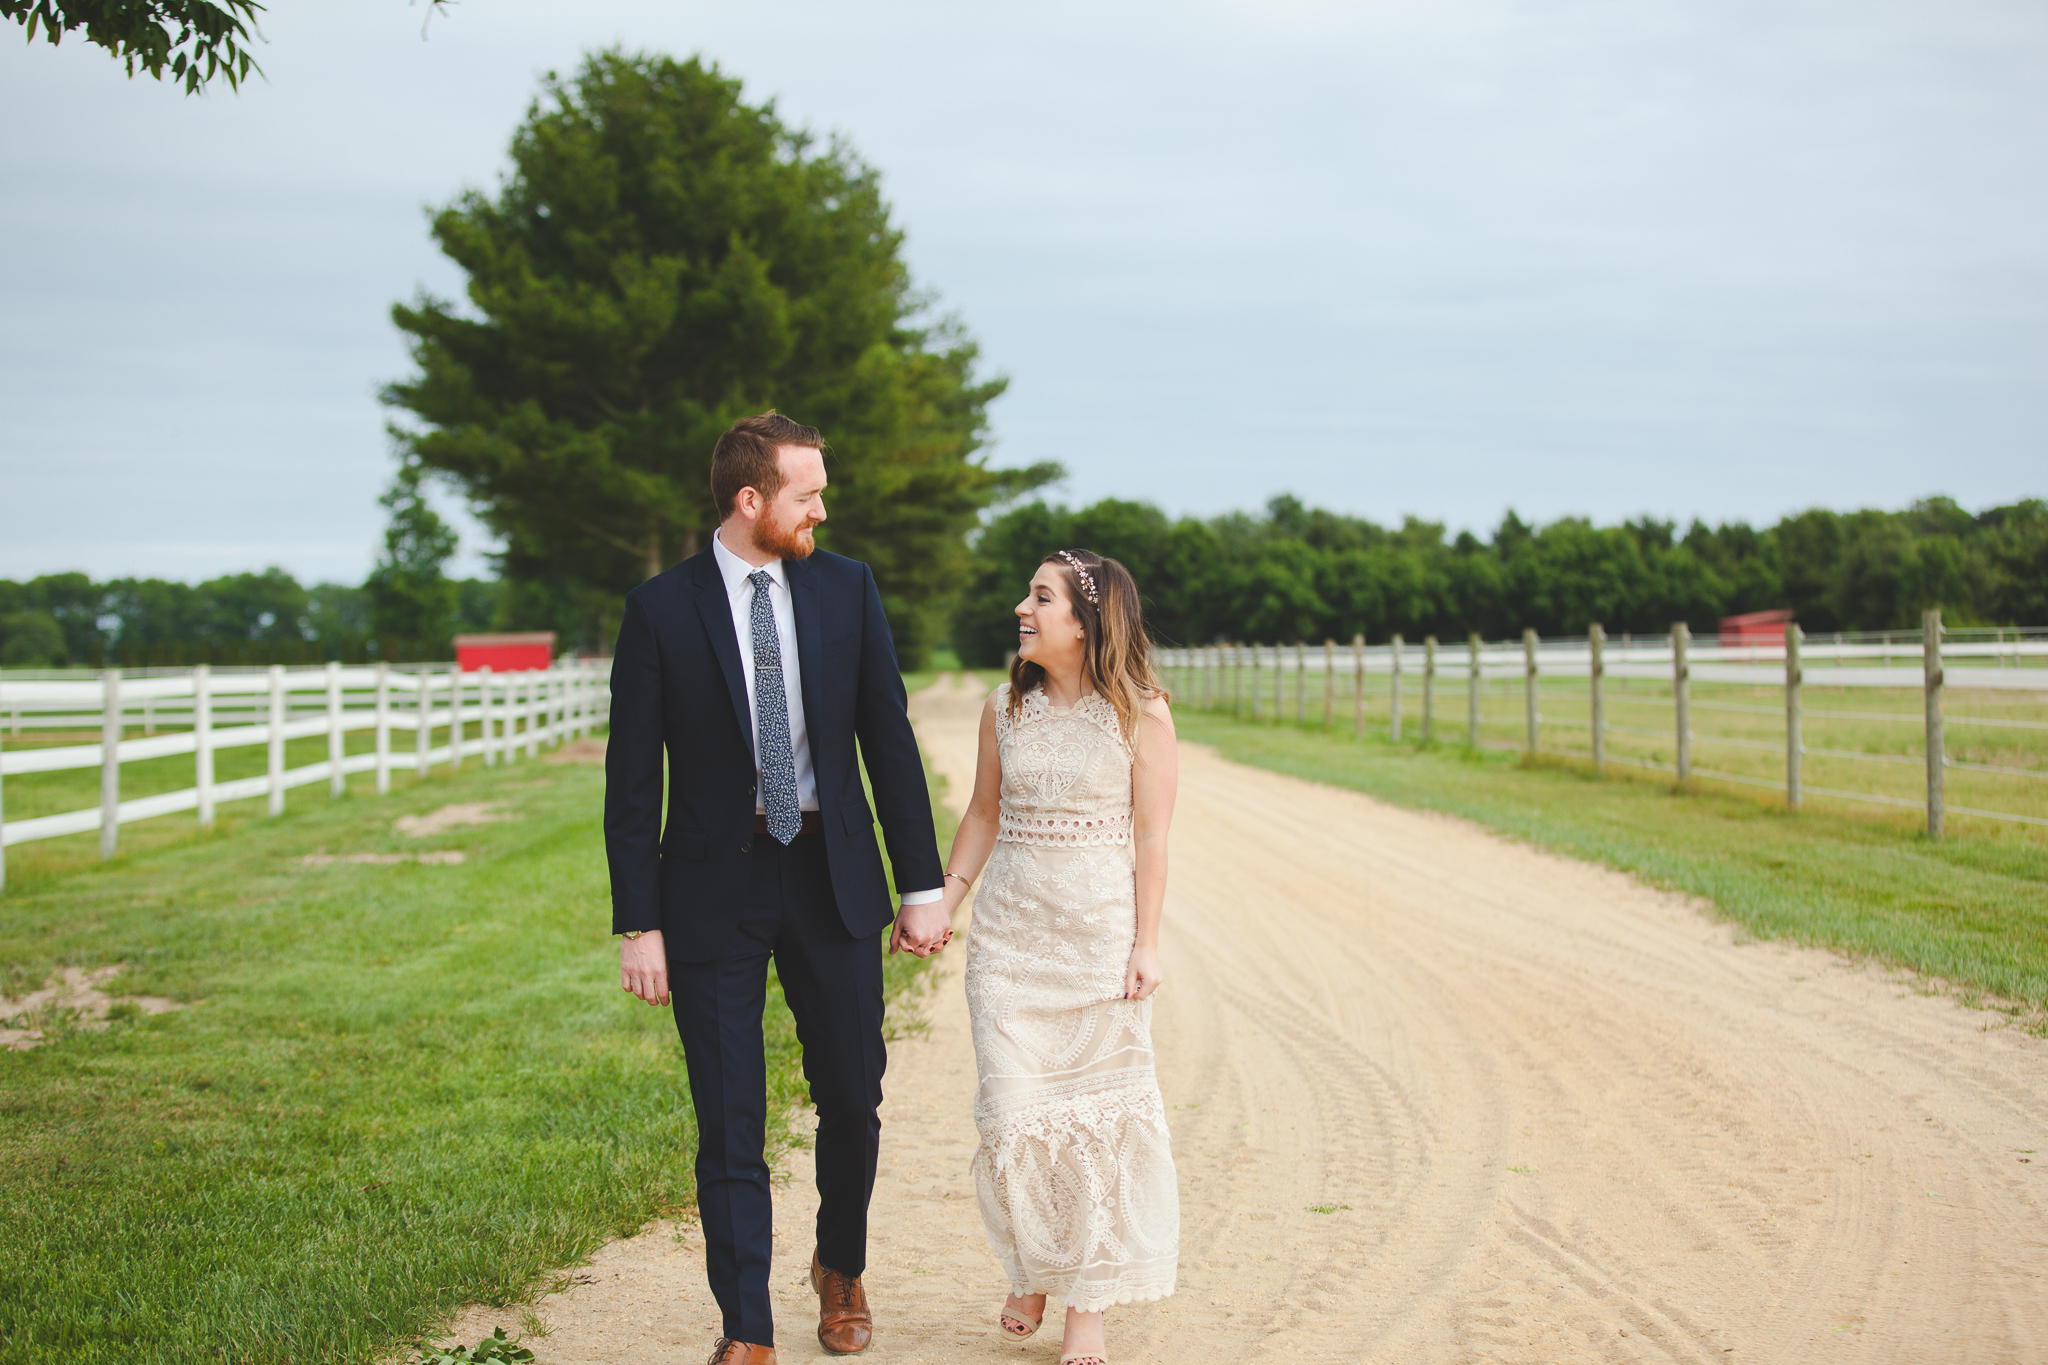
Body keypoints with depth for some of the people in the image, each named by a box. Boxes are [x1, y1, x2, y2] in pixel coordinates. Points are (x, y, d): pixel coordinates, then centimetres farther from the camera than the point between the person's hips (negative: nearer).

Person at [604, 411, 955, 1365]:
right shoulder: (661, 609, -6)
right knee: (729, 1128, 1)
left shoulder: (846, 589, 2)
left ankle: (841, 1269, 37)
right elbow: (631, 778, -4)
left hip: (832, 885, 3)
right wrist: (639, 925, -8)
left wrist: (923, 885, 2)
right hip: (714, 893, -2)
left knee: (853, 1101, 11)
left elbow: (890, 740, 5)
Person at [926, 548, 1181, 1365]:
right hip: (1010, 931, 3)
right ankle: (1031, 1274, 23)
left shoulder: (1140, 713, -5)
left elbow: (1151, 836, -5)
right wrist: (941, 903, 7)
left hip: (1101, 932, -3)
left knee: (1096, 1112, 1)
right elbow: (984, 814, 13)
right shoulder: (1006, 709, 6)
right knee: (1012, 1109, -1)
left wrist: (1146, 945, -8)